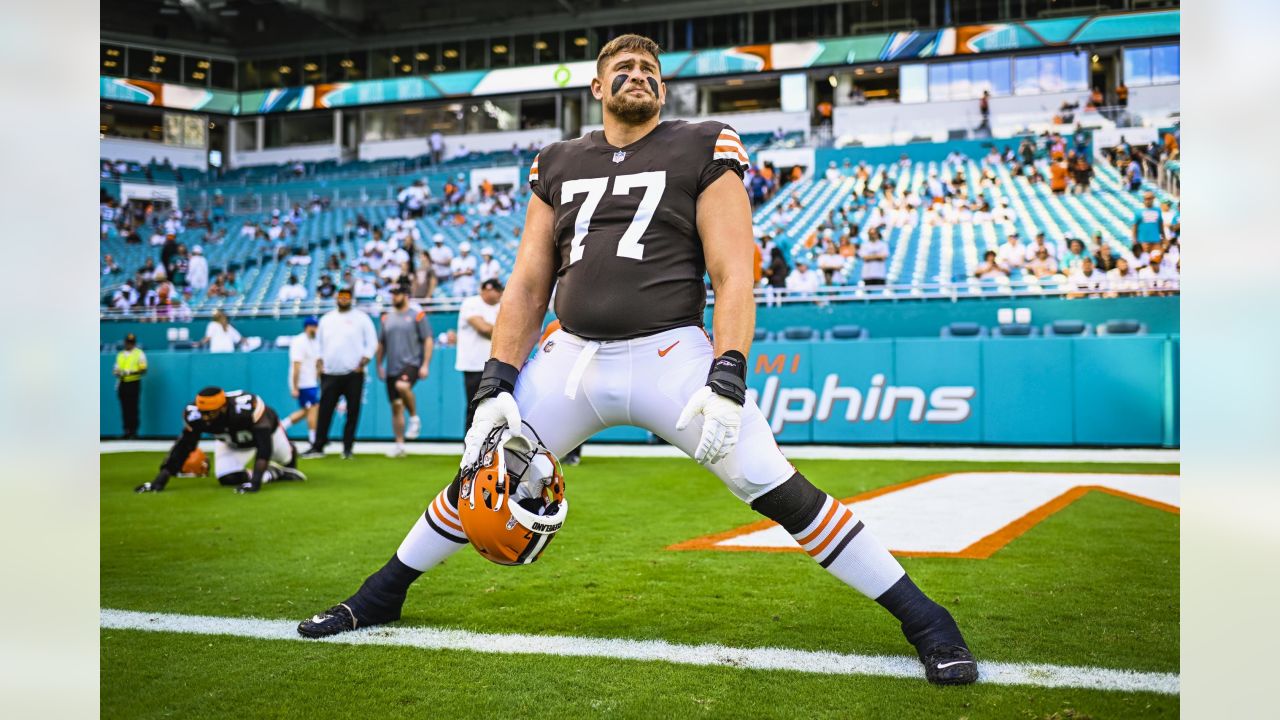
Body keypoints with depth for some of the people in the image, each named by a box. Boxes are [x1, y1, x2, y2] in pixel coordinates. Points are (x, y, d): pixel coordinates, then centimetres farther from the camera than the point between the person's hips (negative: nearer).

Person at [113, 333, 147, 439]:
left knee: (133, 408, -7)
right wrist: (117, 373, -3)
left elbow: (143, 370, -8)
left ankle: (134, 431, -3)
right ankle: (127, 431, 10)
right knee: (124, 408, 5)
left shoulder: (139, 354, -1)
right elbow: (116, 369, 21)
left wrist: (129, 372, -20)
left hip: (134, 383, -5)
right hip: (122, 383, 5)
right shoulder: (120, 354, 17)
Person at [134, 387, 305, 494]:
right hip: (230, 441, 3)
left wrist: (255, 482, -57)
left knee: (286, 459, 22)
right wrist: (159, 481, -34)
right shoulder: (196, 416, -36)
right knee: (228, 479, -20)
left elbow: (264, 446, -50)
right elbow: (182, 449, -27)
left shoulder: (247, 408, -49)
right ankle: (273, 473, 6)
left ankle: (289, 468, 62)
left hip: (264, 430, -2)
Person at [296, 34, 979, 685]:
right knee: (477, 481, 8)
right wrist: (494, 388, 3)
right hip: (571, 357, 4)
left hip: (670, 356, -4)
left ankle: (923, 619, 2)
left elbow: (732, 277, -4)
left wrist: (727, 384, -17)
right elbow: (527, 285, 13)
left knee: (782, 493, -11)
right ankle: (380, 595, 31)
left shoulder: (702, 151, 3)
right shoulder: (558, 165, 15)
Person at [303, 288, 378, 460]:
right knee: (324, 411, 0)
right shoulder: (326, 318, 13)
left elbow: (372, 343, 0)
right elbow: (319, 343, 19)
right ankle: (318, 447, 5)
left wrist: (362, 364, -9)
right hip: (330, 374, 3)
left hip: (353, 374, -3)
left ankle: (347, 448, 7)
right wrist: (319, 363, 6)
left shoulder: (361, 317, 2)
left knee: (353, 412, -1)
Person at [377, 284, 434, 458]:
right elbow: (381, 344, 20)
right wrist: (379, 365, 12)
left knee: (402, 386, -35)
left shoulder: (417, 315, -1)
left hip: (412, 363, -6)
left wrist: (425, 365, -12)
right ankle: (399, 445, 13)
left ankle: (414, 418, -12)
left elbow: (428, 341, -5)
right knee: (396, 406, 6)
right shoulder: (386, 318, 14)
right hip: (392, 367, 6)